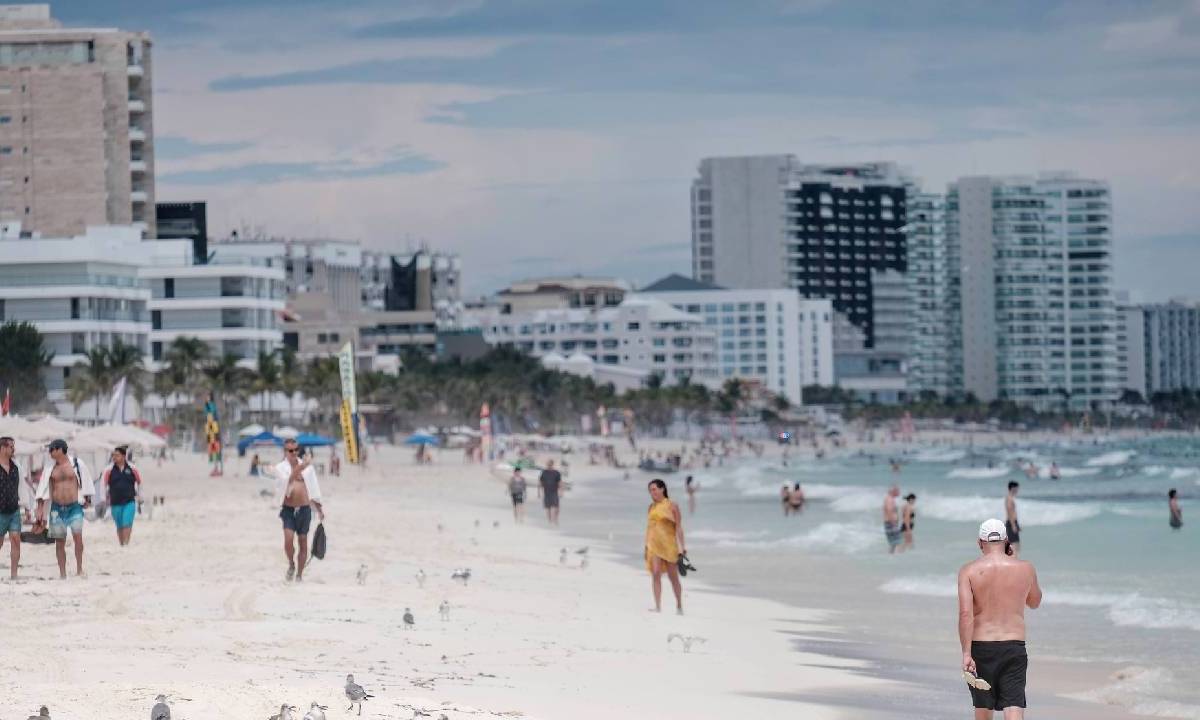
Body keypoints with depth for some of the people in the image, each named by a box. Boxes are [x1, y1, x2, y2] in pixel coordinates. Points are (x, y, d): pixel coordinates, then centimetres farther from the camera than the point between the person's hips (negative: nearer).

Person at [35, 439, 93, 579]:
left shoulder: (76, 464, -1)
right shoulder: (50, 468, 6)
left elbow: (85, 482, 9)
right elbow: (43, 489, 8)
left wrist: (87, 499, 13)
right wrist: (40, 508, 4)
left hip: (75, 507, -3)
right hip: (57, 508, 3)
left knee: (78, 536, -18)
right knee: (59, 541, 2)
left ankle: (79, 569, -7)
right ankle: (62, 574, 8)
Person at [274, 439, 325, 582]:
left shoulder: (307, 467, 7)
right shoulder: (280, 468, -1)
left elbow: (313, 488, 13)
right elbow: (287, 480, -21)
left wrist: (319, 509, 12)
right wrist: (299, 469, -37)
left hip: (304, 509, 2)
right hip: (288, 510, -2)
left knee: (303, 542, 4)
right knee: (288, 539, -17)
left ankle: (299, 574, 15)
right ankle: (291, 564, 9)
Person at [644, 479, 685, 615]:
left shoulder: (672, 506, -3)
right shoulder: (651, 507, 10)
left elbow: (678, 527, -3)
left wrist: (682, 546, -8)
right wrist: (646, 547, 12)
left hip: (668, 544, -3)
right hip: (654, 545, 3)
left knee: (673, 576, 6)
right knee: (655, 574, -13)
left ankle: (679, 606, 21)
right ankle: (658, 606, -16)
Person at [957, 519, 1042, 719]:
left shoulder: (969, 571, -3)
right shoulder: (1025, 569, 2)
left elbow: (965, 613, -14)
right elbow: (1034, 602, 22)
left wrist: (966, 653, -15)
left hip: (980, 648, 0)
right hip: (1014, 648, 0)